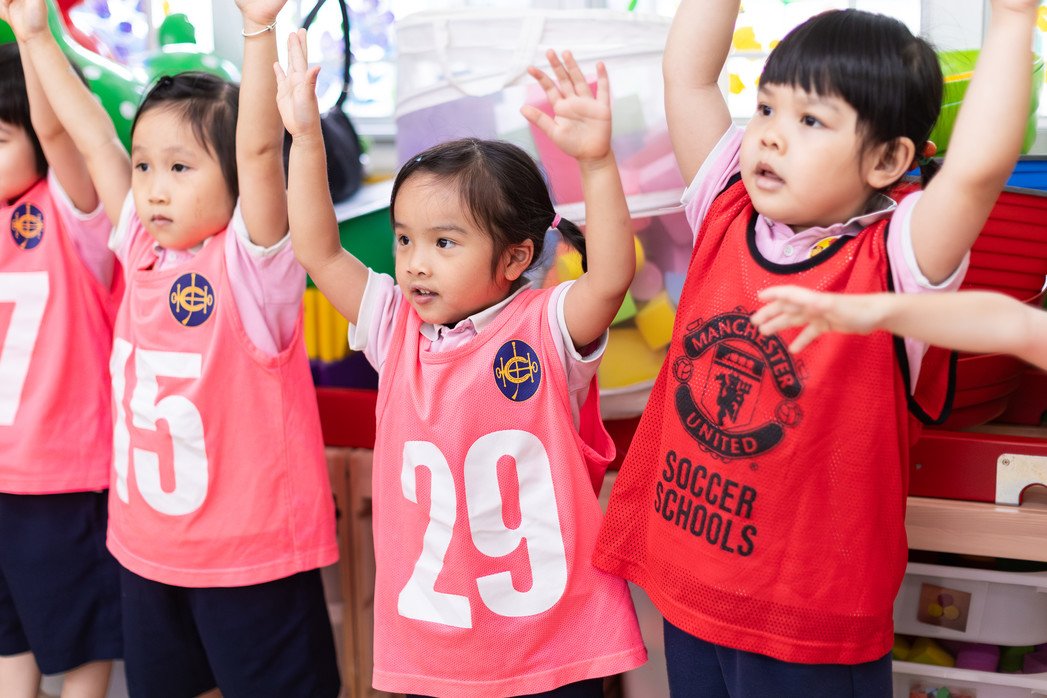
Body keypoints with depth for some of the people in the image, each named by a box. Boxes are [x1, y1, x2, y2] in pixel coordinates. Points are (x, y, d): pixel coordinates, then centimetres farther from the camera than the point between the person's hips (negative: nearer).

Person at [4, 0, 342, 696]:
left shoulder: (251, 261, -14)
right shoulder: (142, 248, 3)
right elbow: (93, 137, 7)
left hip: (250, 552, -6)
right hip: (149, 546, 7)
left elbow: (259, 149, -28)